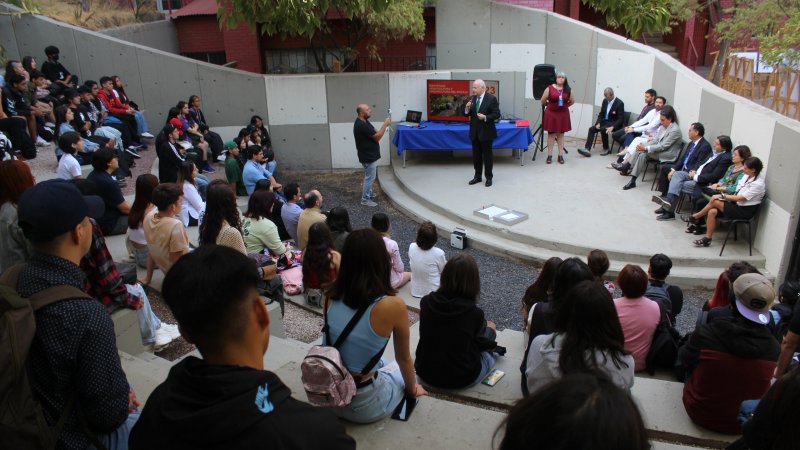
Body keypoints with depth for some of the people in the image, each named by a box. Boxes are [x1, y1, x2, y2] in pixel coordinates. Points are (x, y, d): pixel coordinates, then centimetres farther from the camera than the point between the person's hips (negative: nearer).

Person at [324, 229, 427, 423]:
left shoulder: (331, 297, -9)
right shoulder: (393, 305, -22)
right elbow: (404, 358, -2)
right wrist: (412, 389, 15)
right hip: (363, 406, -3)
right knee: (402, 370, 29)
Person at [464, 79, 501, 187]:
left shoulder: (491, 98, -10)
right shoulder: (473, 98, 7)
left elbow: (496, 114, -12)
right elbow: (467, 114, 10)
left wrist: (485, 117, -25)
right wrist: (467, 109, -11)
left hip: (486, 132, -5)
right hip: (474, 132, 5)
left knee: (487, 155, 3)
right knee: (476, 155, 12)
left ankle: (489, 177, 14)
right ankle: (477, 176, 23)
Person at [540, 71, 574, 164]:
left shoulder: (568, 90, 2)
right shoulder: (550, 88, -6)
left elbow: (572, 101, 16)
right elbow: (543, 101, 1)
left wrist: (564, 106, 13)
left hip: (563, 115, 2)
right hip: (551, 114, -2)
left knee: (561, 134, 7)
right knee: (551, 134, 2)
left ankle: (560, 155, 12)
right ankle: (549, 155, 7)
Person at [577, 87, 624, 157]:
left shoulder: (620, 103, -15)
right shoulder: (605, 100, 3)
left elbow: (621, 119, -16)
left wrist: (612, 127, -29)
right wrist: (598, 123, -7)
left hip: (614, 124, -6)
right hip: (605, 121, 6)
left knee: (603, 130, -33)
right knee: (591, 129, -16)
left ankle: (606, 149, -15)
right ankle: (587, 149, -27)